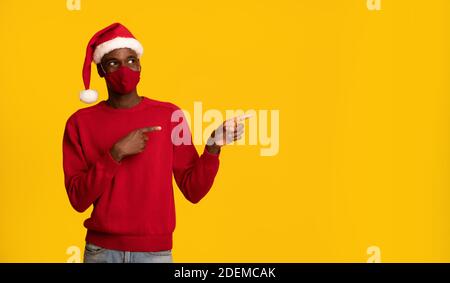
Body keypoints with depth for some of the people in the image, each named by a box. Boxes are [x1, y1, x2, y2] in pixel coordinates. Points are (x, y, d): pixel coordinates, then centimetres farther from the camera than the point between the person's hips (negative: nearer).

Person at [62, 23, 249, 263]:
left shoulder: (170, 115, -1)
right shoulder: (80, 122, -2)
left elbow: (193, 191, -1)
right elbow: (78, 199, -8)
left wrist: (213, 149, -16)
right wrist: (116, 154, -18)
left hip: (156, 251, 0)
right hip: (101, 249, 0)